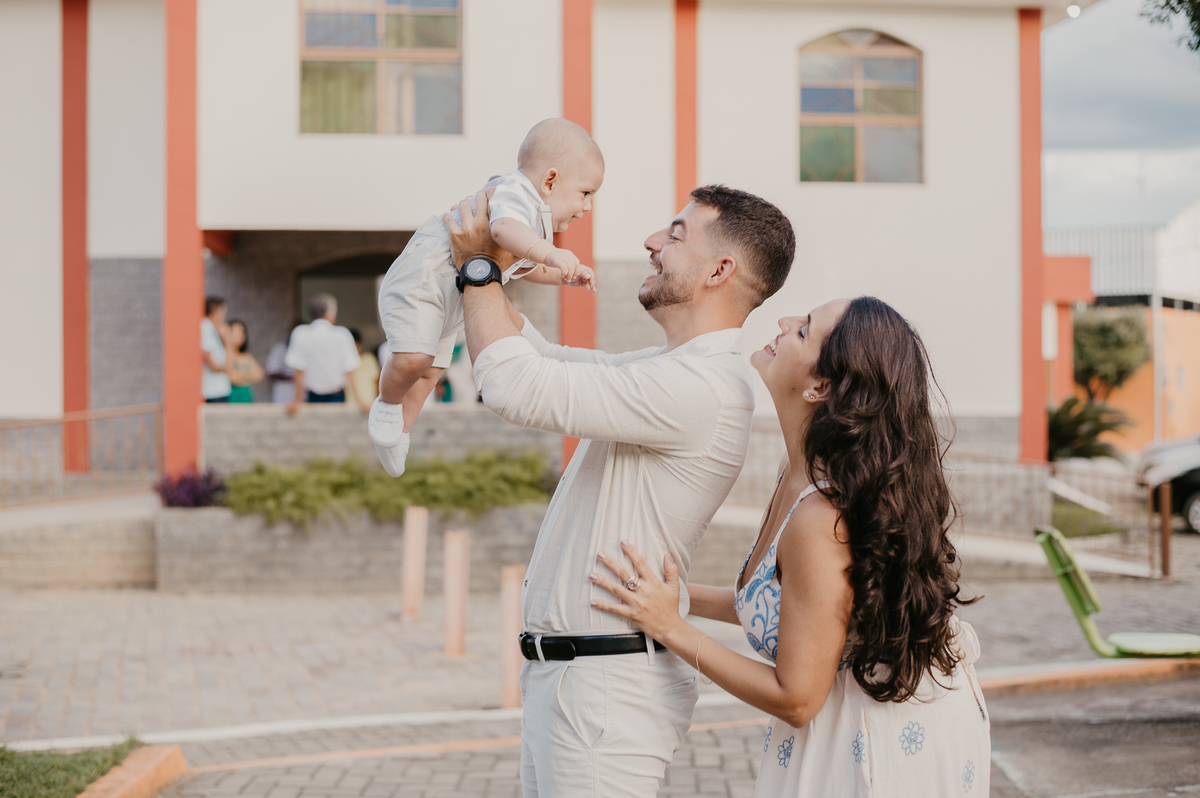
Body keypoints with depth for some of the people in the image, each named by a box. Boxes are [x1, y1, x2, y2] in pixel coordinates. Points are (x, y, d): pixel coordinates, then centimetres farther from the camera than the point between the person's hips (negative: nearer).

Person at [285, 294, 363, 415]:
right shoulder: (341, 334, -8)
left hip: (312, 397, 1)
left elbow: (299, 371, -7)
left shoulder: (300, 334, -7)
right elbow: (349, 372, -8)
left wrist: (296, 401, 0)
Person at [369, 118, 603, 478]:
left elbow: (521, 266, 27)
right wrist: (549, 252, -61)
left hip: (449, 305, 11)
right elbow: (504, 228, -48)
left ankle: (398, 433, 36)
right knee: (413, 357, -26)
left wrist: (566, 276, 16)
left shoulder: (534, 217, 13)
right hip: (420, 280, -11)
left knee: (430, 371, 18)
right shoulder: (515, 195, -24)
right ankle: (388, 402, 2)